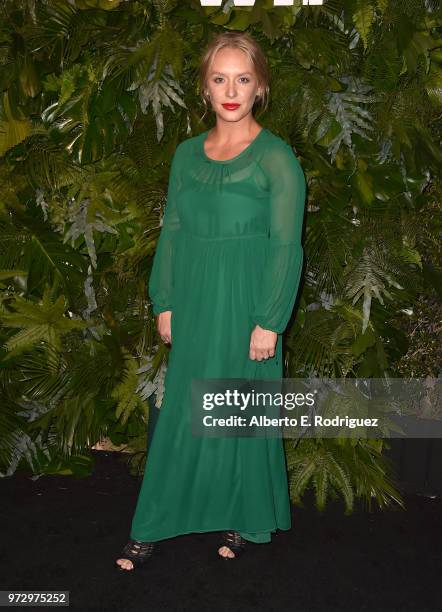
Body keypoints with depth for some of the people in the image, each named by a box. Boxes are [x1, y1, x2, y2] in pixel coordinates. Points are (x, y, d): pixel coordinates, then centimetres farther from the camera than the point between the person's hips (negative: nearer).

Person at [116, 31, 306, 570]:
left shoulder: (276, 157, -8)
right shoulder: (187, 154, 7)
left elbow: (285, 245, -10)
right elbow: (172, 231, 9)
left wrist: (269, 321, -13)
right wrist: (164, 303, 5)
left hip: (245, 304, -4)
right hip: (193, 305, 4)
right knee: (180, 412, 10)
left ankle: (244, 520, 29)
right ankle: (152, 527, 22)